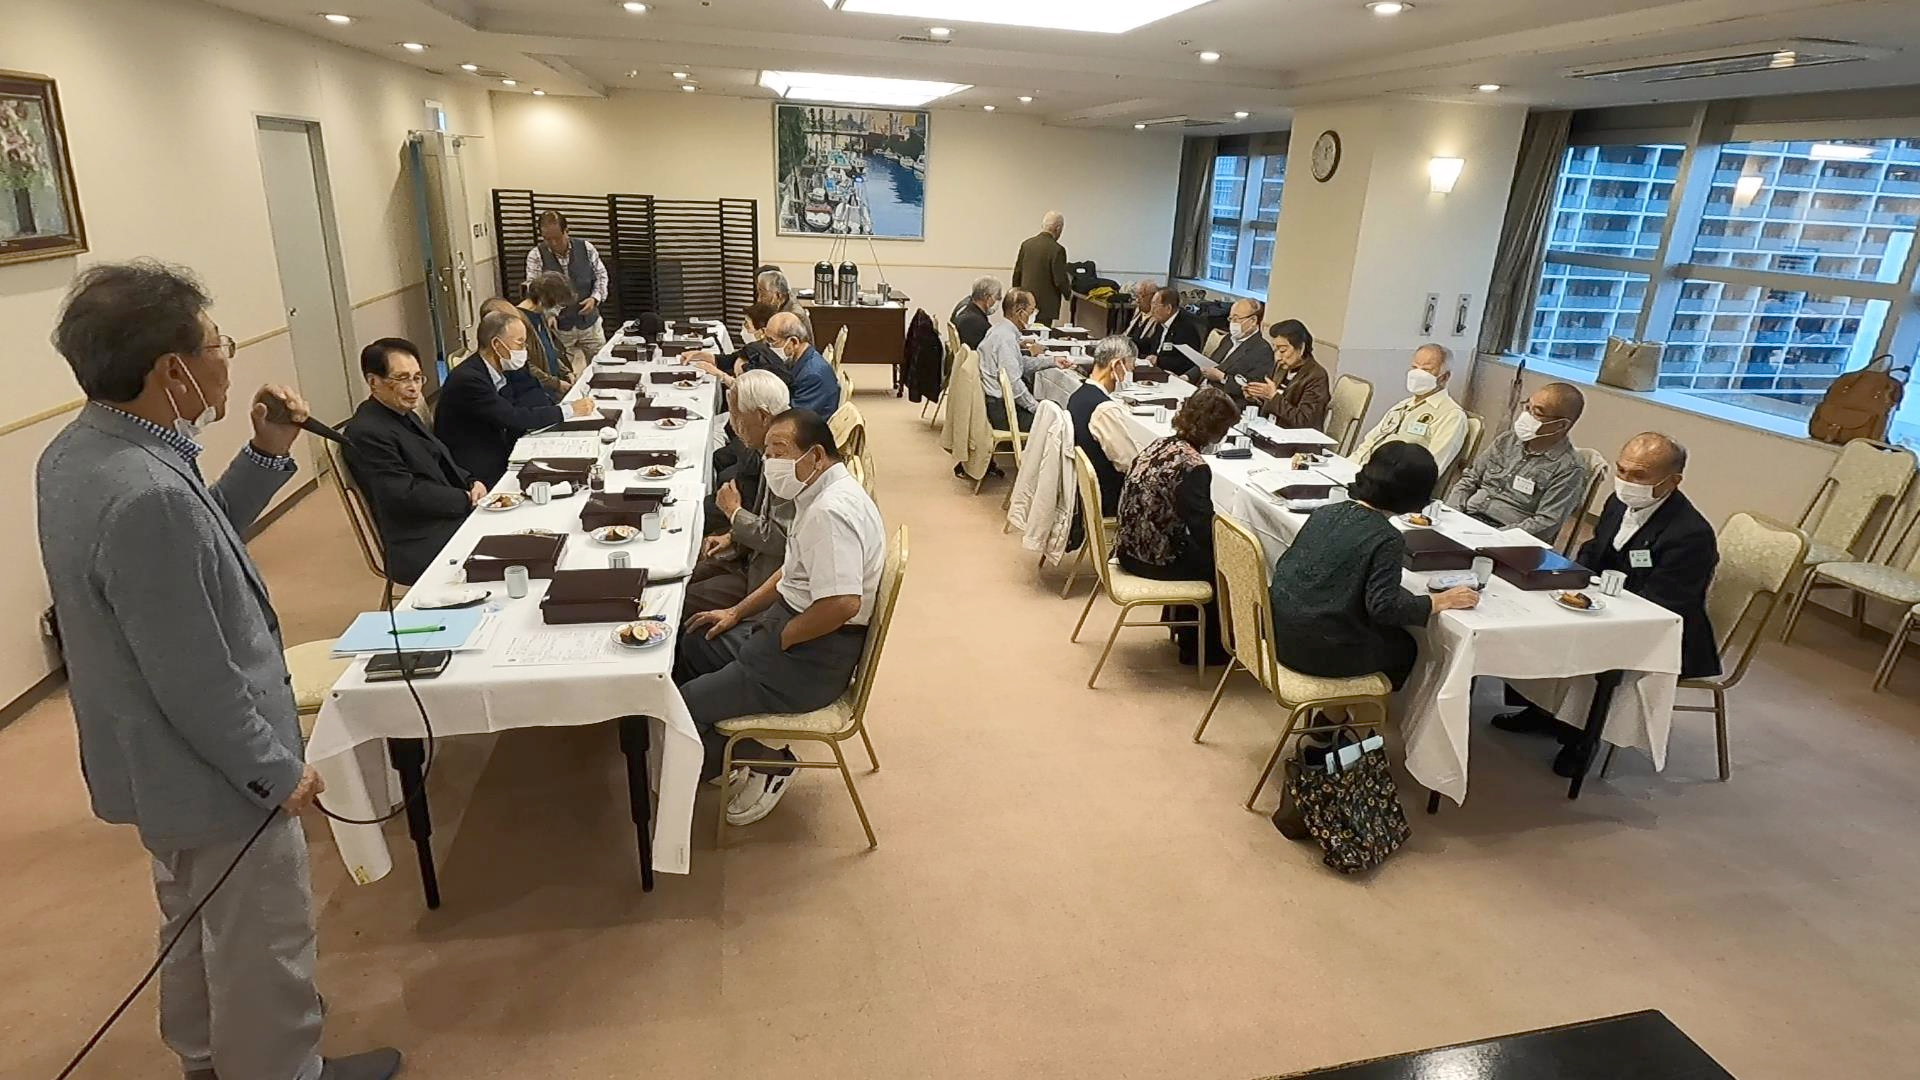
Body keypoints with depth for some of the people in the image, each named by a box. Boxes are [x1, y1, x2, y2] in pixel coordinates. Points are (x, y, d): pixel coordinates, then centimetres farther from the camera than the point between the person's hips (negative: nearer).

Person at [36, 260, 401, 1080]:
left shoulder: (78, 452, -2)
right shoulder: (147, 496, -34)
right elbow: (195, 682, -29)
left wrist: (266, 457, 1)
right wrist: (277, 770, -16)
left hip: (164, 762, 10)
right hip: (216, 770, -10)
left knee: (196, 924, 29)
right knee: (261, 946, 13)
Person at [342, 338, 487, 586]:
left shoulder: (404, 415, 16)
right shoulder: (366, 433, -14)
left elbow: (441, 464, 21)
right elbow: (406, 495, -19)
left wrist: (471, 483, 1)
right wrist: (467, 499, -14)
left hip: (451, 519, 10)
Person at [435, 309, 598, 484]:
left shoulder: (492, 372, 6)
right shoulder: (468, 379, -21)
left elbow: (516, 409, 4)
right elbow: (514, 418, -24)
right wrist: (568, 410, -18)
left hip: (496, 459, 8)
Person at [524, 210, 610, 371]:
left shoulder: (586, 248, -4)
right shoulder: (536, 256, -9)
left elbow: (601, 275, 7)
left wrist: (595, 298, -11)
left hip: (590, 323, 2)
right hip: (558, 327, -2)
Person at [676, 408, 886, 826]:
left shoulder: (831, 511, -26)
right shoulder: (820, 494, 8)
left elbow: (842, 603, -35)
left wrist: (781, 638, -20)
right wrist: (738, 612, 15)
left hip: (814, 657, -11)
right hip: (788, 627, 11)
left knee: (689, 704, -10)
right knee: (692, 642, 20)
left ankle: (769, 764, 11)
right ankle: (717, 755, 30)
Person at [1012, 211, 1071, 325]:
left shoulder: (1026, 244, 4)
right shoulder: (1057, 250, -14)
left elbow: (1017, 273, 10)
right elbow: (1060, 280, -13)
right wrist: (1068, 293, 7)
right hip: (1045, 306, -6)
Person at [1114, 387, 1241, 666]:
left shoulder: (1159, 444, 1)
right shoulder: (1193, 467, -24)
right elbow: (1204, 532, -20)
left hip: (1130, 548, 8)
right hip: (1154, 560, -8)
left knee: (1199, 550, 27)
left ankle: (1182, 625, 42)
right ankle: (1208, 648, 27)